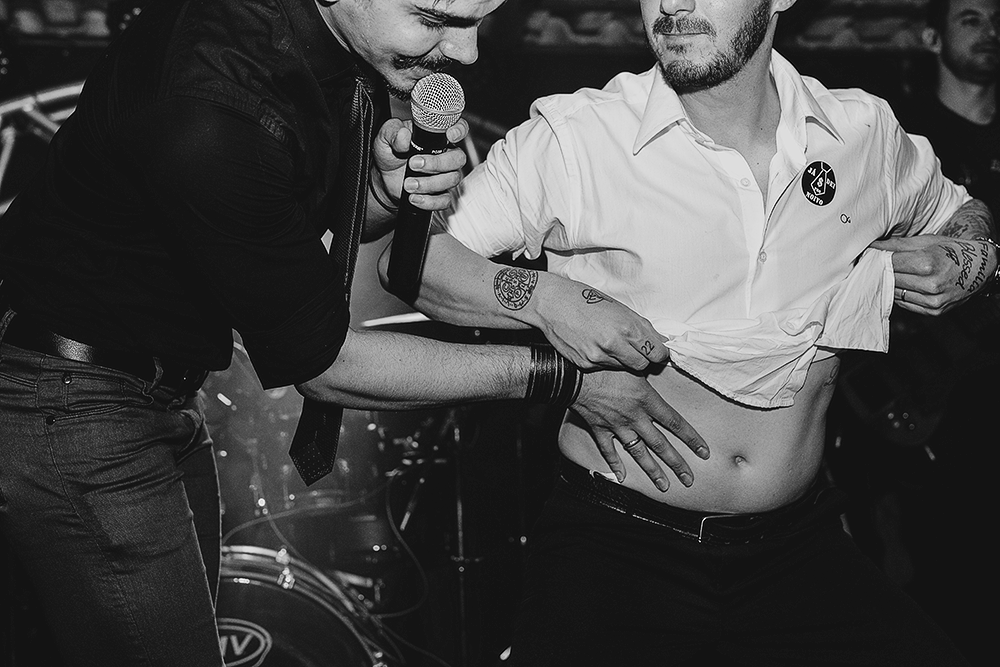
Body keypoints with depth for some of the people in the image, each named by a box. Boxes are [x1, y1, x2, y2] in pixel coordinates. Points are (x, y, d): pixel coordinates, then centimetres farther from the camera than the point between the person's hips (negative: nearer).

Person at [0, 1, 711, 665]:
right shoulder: (211, 114, -34)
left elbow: (342, 220, 11)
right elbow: (317, 362, -23)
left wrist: (387, 186, -14)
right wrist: (556, 376, -19)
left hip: (164, 383, 8)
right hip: (72, 407, -8)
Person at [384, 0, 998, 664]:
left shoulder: (868, 135, 4)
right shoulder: (571, 139, -7)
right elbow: (409, 255, -2)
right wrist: (542, 298, -17)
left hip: (801, 545, 3)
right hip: (612, 546, -3)